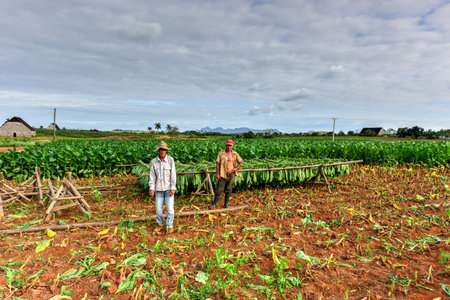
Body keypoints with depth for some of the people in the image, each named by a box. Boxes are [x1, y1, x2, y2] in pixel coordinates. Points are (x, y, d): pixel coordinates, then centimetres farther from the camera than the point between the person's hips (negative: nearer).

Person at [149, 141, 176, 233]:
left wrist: (173, 188, -16)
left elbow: (173, 174, -13)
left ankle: (170, 225, 18)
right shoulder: (154, 161, -6)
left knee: (170, 207, -4)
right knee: (158, 208, 7)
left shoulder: (170, 159, -13)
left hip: (169, 187, -2)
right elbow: (152, 175, -2)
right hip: (159, 187, 2)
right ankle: (160, 224, 32)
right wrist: (151, 189, -8)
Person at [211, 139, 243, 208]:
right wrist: (217, 174, -10)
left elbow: (241, 161, 15)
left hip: (231, 175, 3)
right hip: (223, 175, -2)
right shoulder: (221, 153, -4)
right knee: (219, 190, 0)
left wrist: (236, 168, 2)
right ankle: (214, 204, 11)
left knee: (228, 190, 10)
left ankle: (226, 204, 22)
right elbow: (217, 163, -5)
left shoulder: (235, 154, 4)